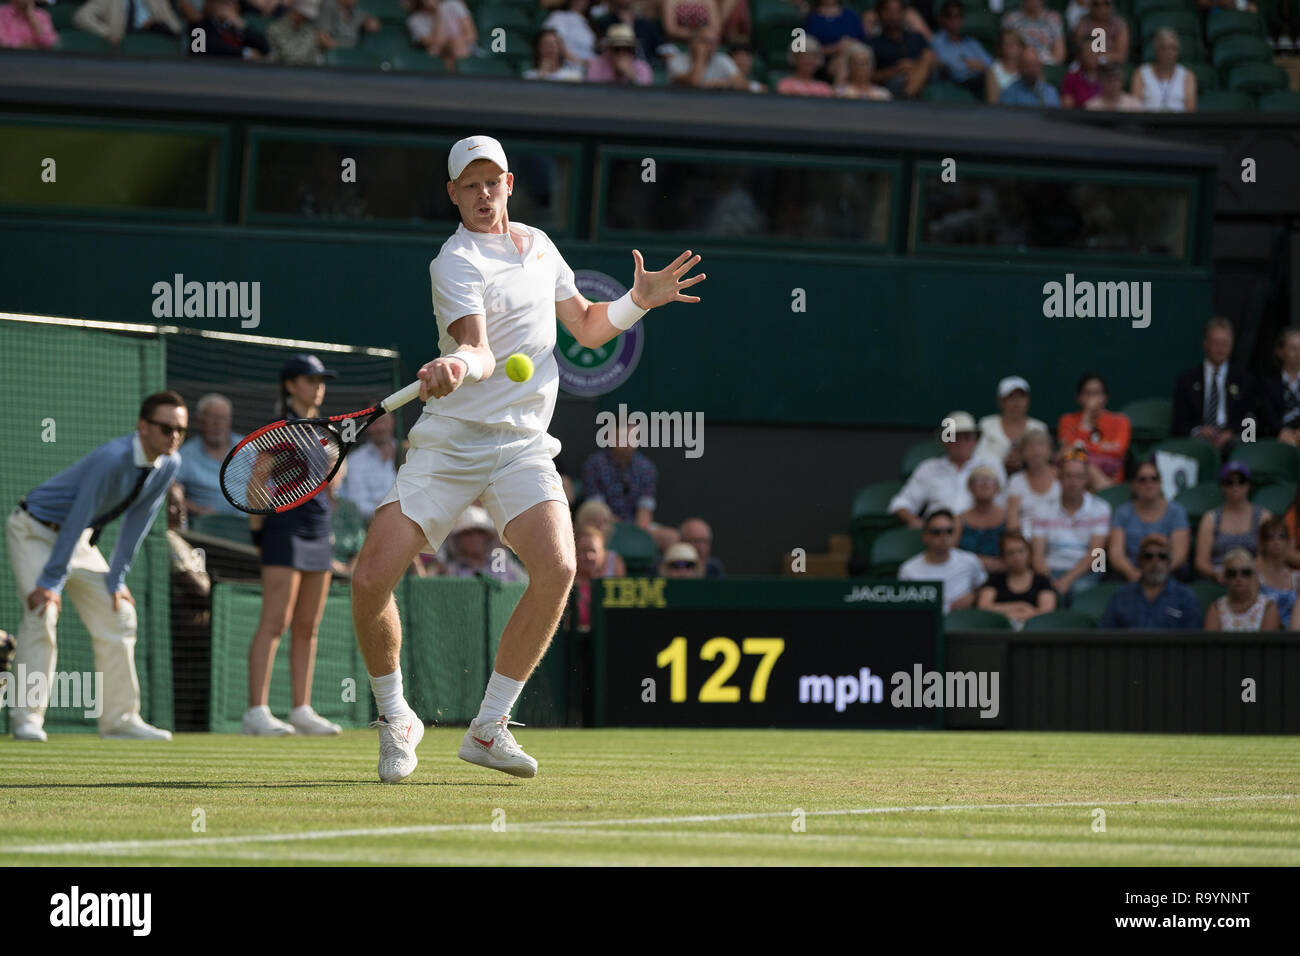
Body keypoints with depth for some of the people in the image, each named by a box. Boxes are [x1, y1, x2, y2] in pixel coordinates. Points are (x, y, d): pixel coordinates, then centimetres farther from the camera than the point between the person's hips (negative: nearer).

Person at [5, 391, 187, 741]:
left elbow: (137, 523, -1)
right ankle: (27, 719, -21)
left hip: (80, 541, 8)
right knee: (42, 613, -22)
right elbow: (77, 519, -33)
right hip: (35, 531, -8)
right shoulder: (113, 459, -32)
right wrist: (50, 583, -33)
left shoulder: (169, 464, -9)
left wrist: (116, 579, -2)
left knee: (118, 616, 2)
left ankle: (120, 719, 8)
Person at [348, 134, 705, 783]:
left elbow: (587, 328, 25)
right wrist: (457, 364, -46)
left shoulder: (538, 245, 14)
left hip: (523, 444, 4)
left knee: (556, 569, -22)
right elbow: (480, 351, -24)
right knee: (371, 581, -16)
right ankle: (395, 718, 12)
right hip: (449, 441, -4)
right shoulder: (456, 261, -8)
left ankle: (488, 729, -8)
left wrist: (640, 300, 10)